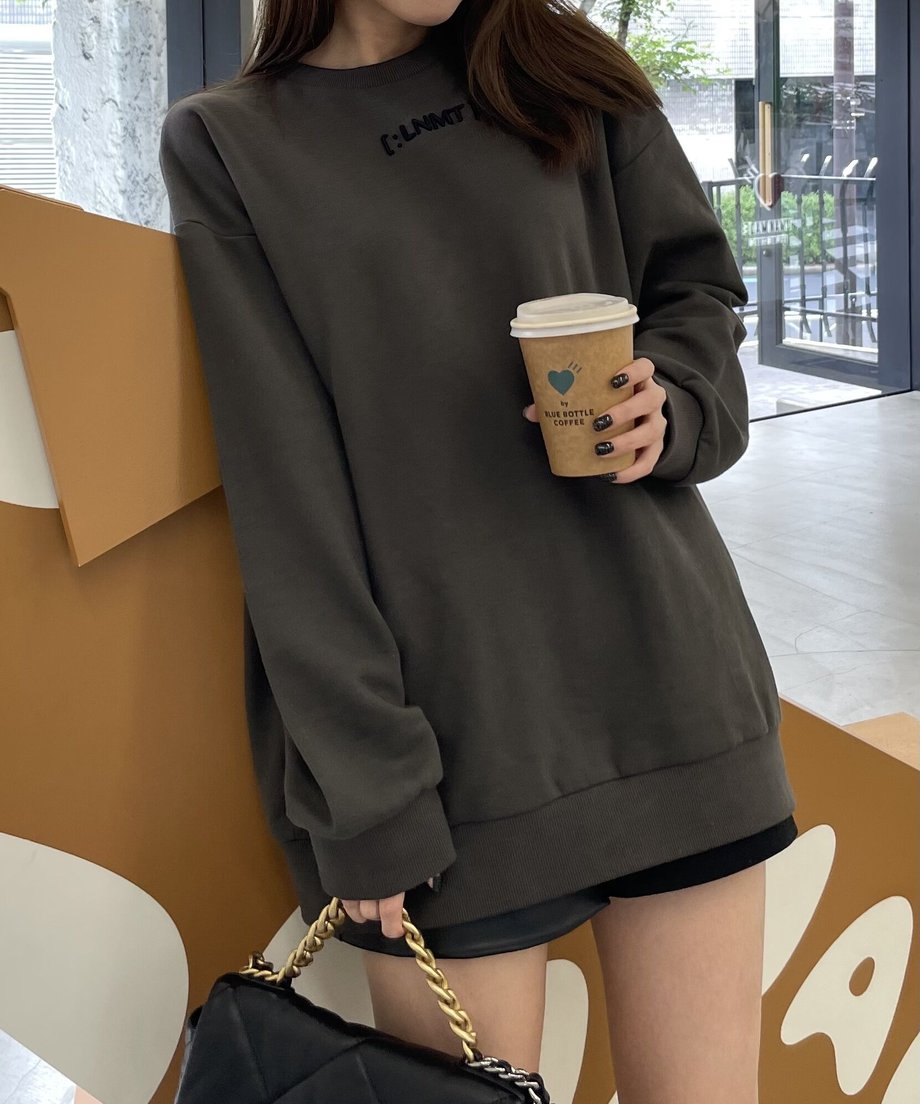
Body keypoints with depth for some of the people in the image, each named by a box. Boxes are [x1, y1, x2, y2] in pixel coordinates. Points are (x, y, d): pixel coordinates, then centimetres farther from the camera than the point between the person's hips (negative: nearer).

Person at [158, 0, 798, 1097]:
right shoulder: (226, 142, 4)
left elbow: (698, 287, 17)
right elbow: (286, 494, -4)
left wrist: (670, 406, -8)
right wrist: (367, 790, -10)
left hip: (664, 672, 3)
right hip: (450, 726, -2)